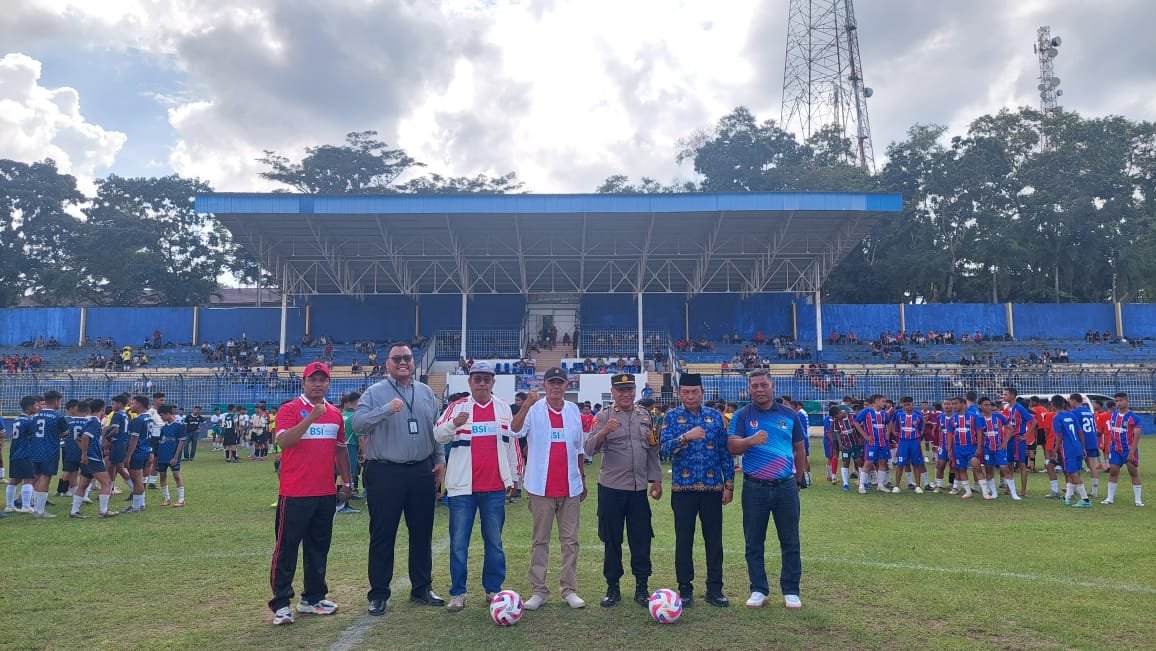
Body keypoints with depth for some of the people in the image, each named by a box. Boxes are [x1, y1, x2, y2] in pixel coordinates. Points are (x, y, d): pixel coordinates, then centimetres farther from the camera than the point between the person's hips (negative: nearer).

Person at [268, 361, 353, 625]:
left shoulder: (335, 413, 11)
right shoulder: (289, 409, -6)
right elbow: (283, 441, -22)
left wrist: (346, 482, 15)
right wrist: (311, 417, -28)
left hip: (326, 494, 6)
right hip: (295, 493, -6)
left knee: (319, 547, 13)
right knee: (286, 547, 1)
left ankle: (313, 598, 24)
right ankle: (281, 603, 9)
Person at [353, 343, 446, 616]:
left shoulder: (426, 393, 11)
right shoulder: (374, 393, -3)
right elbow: (357, 422, -17)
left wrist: (439, 459, 9)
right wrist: (387, 410, -27)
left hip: (422, 472, 4)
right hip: (385, 473, -4)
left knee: (422, 532, 11)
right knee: (383, 535, 3)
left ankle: (422, 588, 25)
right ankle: (378, 594, 15)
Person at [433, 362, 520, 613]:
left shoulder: (503, 408, 9)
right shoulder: (457, 407, 1)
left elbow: (510, 443, 14)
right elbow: (438, 435, -8)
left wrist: (511, 477, 14)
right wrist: (453, 424, -28)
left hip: (495, 488, 2)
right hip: (462, 487, -2)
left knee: (494, 541, 10)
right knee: (458, 542, 3)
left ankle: (493, 589, 22)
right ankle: (457, 593, 13)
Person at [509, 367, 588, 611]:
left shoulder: (573, 410, 8)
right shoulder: (534, 410, -3)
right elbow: (515, 431, -22)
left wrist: (583, 479, 16)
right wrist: (527, 405, -35)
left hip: (570, 488, 3)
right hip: (541, 488, -3)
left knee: (570, 540, 7)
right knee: (539, 540, 6)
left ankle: (569, 589, 16)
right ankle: (538, 590, 14)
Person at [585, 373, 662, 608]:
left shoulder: (645, 416, 11)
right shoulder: (604, 417, -2)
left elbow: (652, 450, 15)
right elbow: (589, 449, -12)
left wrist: (656, 479, 11)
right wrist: (603, 432, -29)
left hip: (639, 487, 3)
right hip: (611, 488, -3)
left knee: (641, 540, 5)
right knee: (612, 540, 5)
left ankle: (642, 588, 16)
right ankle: (612, 588, 17)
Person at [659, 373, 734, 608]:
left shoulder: (715, 416, 6)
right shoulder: (673, 417, 0)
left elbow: (725, 451, 7)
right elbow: (665, 447, -13)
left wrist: (729, 483, 4)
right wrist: (686, 436, -28)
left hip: (713, 487, 2)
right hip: (683, 488, -1)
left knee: (714, 539, 6)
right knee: (684, 539, 5)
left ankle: (715, 589, 17)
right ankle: (685, 589, 17)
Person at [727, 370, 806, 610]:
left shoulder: (789, 415, 6)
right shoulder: (742, 416, -1)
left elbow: (799, 448, 14)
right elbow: (732, 446, -13)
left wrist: (798, 478, 13)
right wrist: (751, 440, -32)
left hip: (786, 486, 1)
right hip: (754, 488, -1)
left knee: (790, 542, 7)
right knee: (754, 542, 7)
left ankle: (791, 591, 20)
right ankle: (758, 590, 20)